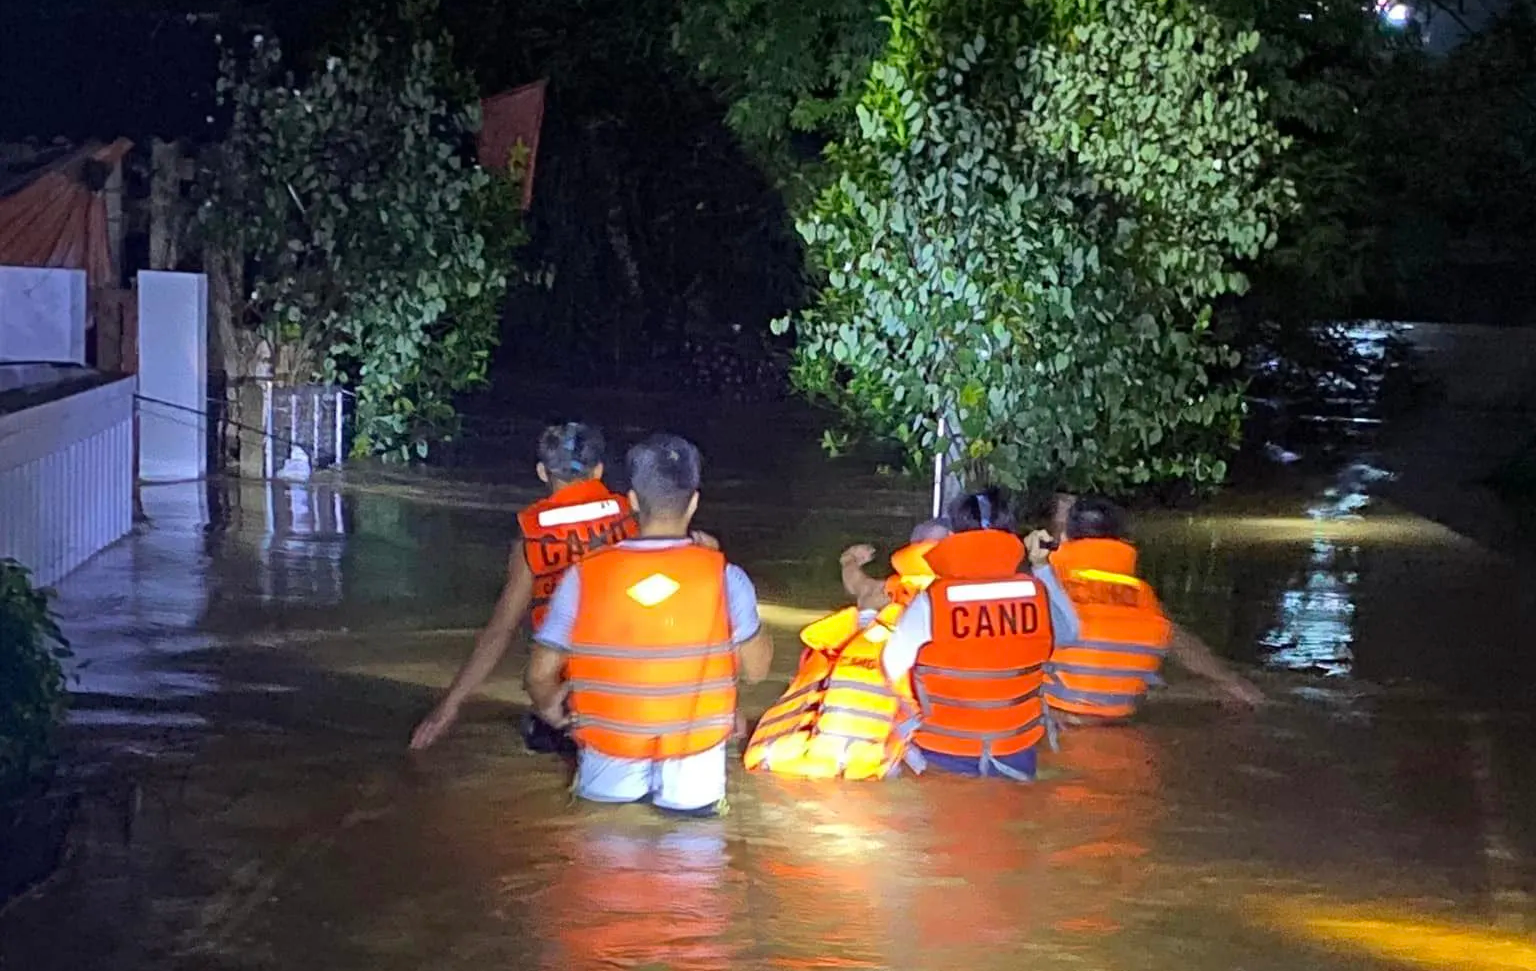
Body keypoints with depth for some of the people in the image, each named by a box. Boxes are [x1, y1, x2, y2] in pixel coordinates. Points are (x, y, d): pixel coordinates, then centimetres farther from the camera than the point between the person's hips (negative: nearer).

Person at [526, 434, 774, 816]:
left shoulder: (583, 577, -13)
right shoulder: (724, 577, -14)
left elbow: (540, 676, -7)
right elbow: (756, 668, -2)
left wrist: (552, 712, 16)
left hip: (607, 780, 0)